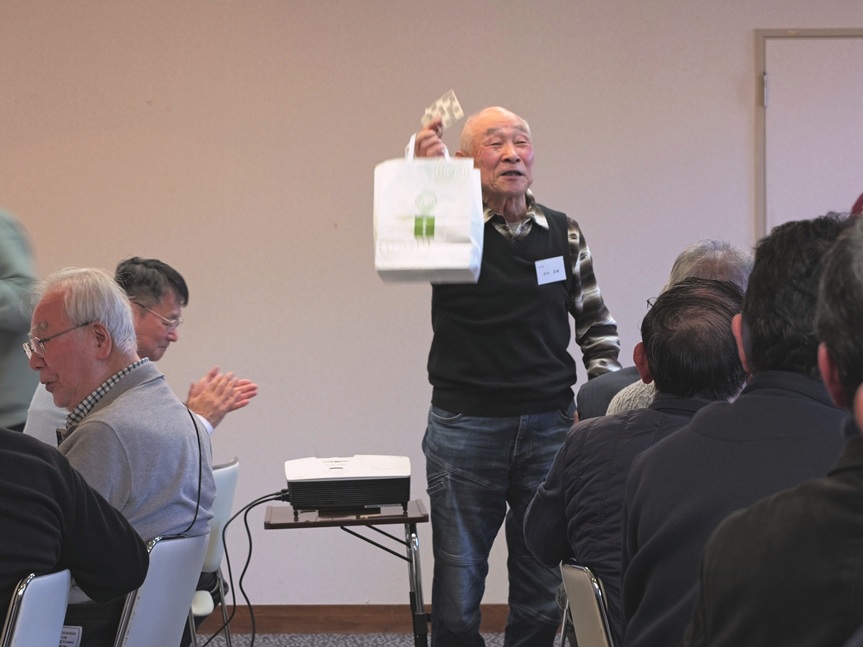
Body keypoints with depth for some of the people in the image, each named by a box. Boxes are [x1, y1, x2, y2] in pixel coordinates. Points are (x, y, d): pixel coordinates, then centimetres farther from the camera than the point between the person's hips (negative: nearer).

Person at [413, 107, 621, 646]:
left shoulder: (564, 233, 7)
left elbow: (596, 322, 16)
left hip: (550, 425, 3)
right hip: (465, 427, -3)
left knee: (544, 591, 9)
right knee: (458, 587, 4)